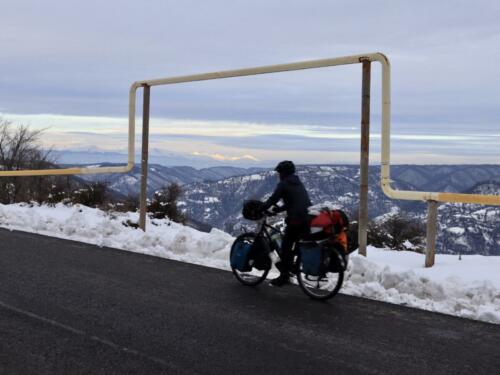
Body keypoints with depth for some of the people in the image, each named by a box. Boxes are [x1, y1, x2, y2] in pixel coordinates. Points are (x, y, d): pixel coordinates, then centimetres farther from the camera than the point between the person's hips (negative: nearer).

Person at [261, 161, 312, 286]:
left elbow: (272, 199, -5)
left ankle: (284, 275, 3)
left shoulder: (283, 184, -2)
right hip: (309, 218, 8)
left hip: (296, 219, -8)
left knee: (286, 246, 1)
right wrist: (279, 209, 28)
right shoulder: (299, 183, 22)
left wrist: (260, 209, 6)